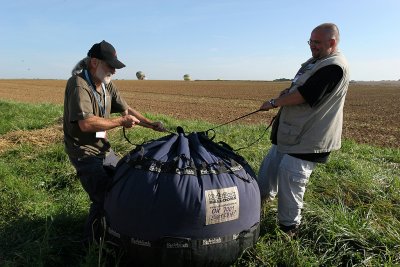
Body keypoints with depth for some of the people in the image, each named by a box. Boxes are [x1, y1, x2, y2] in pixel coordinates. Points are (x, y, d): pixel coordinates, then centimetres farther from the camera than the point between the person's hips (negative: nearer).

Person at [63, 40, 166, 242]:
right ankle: (91, 239, 12)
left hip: (104, 149, 9)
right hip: (84, 152, -8)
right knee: (104, 198, -13)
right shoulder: (78, 84, -21)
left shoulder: (107, 84, 5)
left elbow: (126, 109, 10)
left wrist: (150, 124, -2)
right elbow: (86, 123, -33)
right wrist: (120, 122, -23)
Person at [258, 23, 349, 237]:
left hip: (307, 137, -10)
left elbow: (304, 96, -25)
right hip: (291, 131, 10)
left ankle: (289, 226, 12)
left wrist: (274, 103, -13)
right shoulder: (315, 62, 13)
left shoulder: (334, 67, -20)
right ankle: (262, 198, 40)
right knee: (270, 164, 19)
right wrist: (288, 92, 2)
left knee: (290, 176, -5)